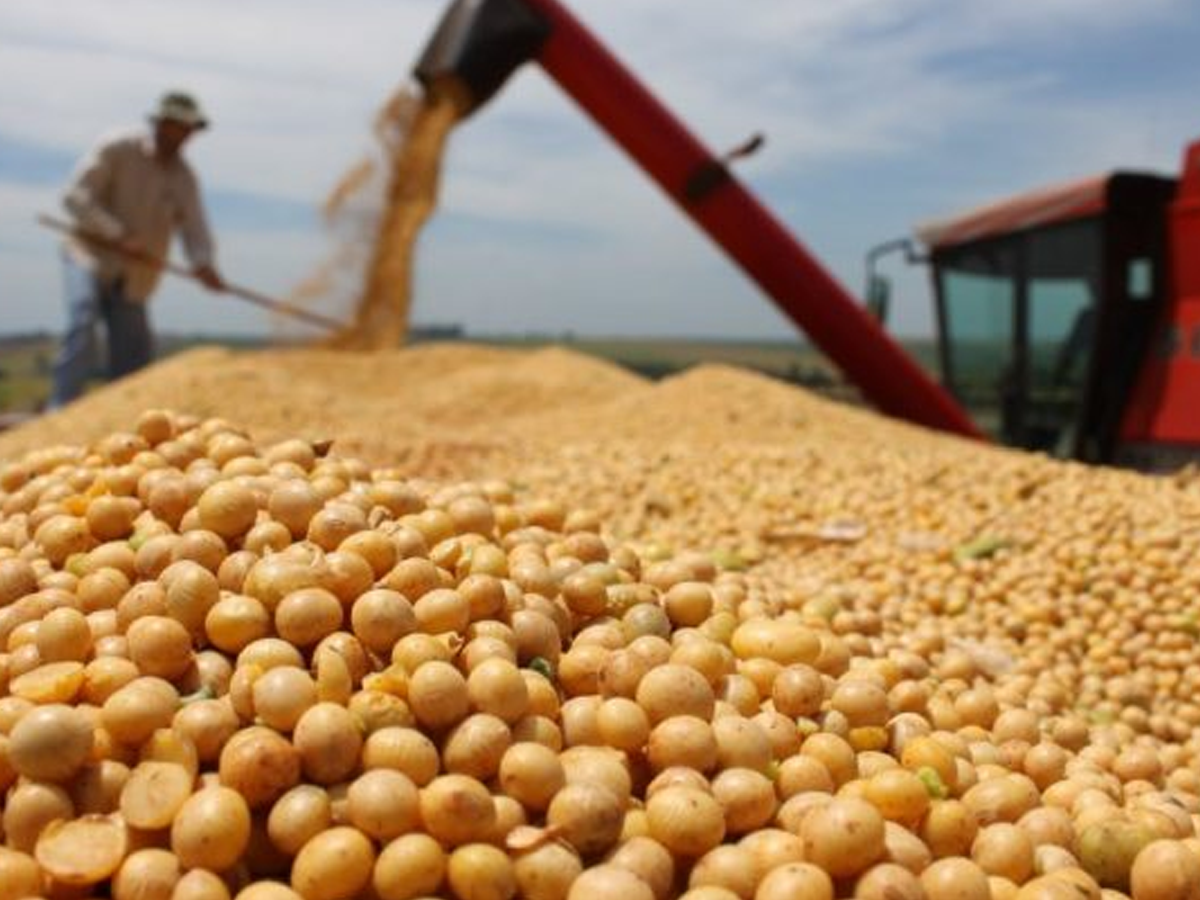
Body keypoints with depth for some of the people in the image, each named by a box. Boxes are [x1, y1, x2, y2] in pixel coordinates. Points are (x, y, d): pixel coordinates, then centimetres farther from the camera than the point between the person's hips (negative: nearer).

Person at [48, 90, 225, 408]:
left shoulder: (185, 178, 5)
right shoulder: (117, 149, -8)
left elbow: (194, 228, -4)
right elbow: (75, 195, -14)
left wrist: (204, 263, -26)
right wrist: (117, 234, -25)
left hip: (135, 276, 5)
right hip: (91, 255, -4)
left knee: (134, 352, 3)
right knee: (82, 325, -24)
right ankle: (62, 409, -25)